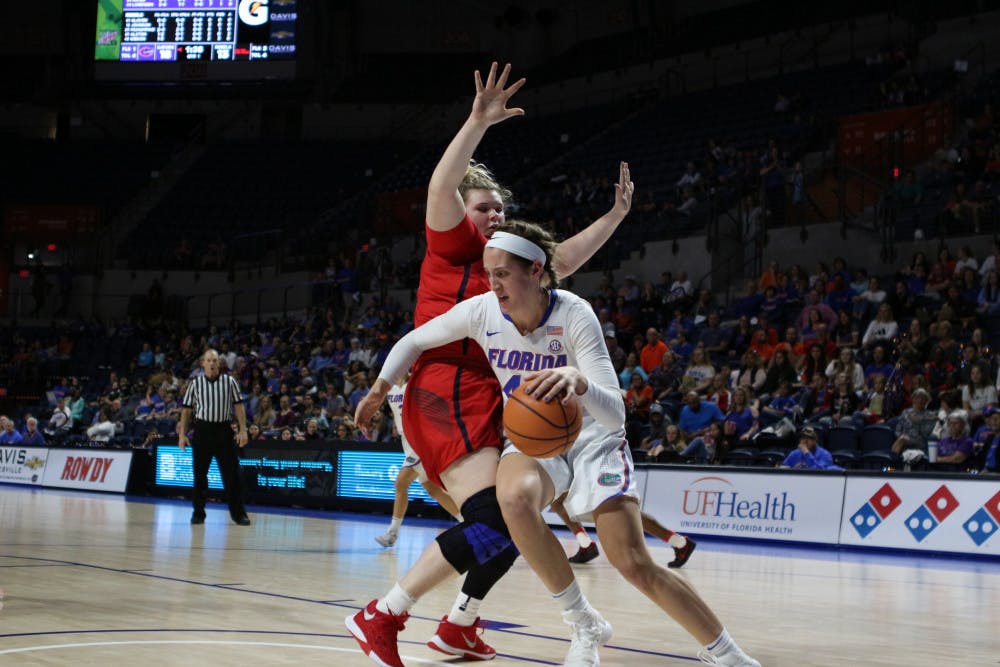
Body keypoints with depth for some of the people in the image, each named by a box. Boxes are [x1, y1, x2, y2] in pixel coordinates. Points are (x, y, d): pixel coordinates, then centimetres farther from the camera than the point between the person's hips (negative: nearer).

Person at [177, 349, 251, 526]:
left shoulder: (229, 382, 3)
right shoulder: (195, 383, 3)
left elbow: (239, 406, 4)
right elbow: (186, 410, 7)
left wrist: (243, 430, -4)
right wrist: (182, 434, 2)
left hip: (223, 430, 0)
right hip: (202, 430, 0)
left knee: (231, 473, -2)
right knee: (200, 473, 4)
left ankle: (238, 513, 3)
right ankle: (198, 513, 14)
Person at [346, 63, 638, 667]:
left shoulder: (502, 260, 21)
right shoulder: (454, 245, -1)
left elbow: (564, 260, 30)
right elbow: (441, 187, -19)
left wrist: (615, 215, 26)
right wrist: (478, 123, -29)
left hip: (483, 401, 10)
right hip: (448, 394, -10)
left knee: (511, 525, 13)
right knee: (492, 522, -22)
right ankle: (381, 618, -19)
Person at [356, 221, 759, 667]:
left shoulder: (574, 314, -26)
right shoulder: (481, 311, -17)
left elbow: (616, 414, -33)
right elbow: (413, 342, 3)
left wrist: (579, 382, -53)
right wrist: (377, 392, -8)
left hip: (590, 435, -2)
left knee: (633, 564, -15)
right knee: (514, 498, -34)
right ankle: (585, 628, -15)